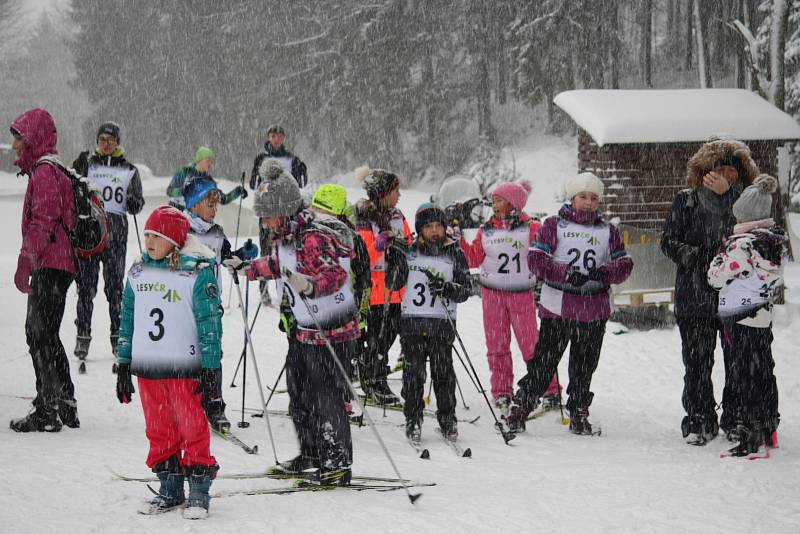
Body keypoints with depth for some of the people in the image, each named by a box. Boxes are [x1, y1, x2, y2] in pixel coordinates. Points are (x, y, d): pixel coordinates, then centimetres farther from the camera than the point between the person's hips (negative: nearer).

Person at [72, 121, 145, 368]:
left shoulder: (128, 170, 10)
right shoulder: (86, 163, 9)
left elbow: (137, 205, 14)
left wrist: (134, 203, -9)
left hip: (116, 230, 0)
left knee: (115, 286, 0)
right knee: (86, 285, -3)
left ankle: (118, 335, 6)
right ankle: (83, 336, 2)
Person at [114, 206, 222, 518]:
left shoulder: (197, 273, -9)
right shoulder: (139, 272, 8)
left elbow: (210, 323, -7)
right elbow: (128, 319, 16)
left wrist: (210, 371, -10)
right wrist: (123, 366, 14)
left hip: (185, 368, -5)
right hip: (146, 368, 5)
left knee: (193, 428, -2)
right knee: (159, 431, 10)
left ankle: (199, 492, 6)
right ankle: (169, 490, 20)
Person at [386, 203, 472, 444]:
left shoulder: (454, 254, 6)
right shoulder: (409, 252, 7)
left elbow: (466, 289, 4)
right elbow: (393, 285, 8)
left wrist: (447, 288, -15)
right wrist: (394, 264, -10)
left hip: (442, 324, -1)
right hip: (412, 321, 1)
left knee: (443, 373, -1)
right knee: (413, 372, 1)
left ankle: (447, 419, 11)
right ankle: (413, 420, 10)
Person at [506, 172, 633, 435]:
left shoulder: (608, 231, 13)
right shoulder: (554, 225, 3)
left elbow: (625, 264, 8)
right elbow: (536, 258, -6)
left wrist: (603, 274, -13)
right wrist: (569, 275, -17)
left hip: (594, 310, 3)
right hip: (558, 307, -3)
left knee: (584, 365, 8)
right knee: (544, 361, -2)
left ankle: (579, 413, 19)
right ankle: (521, 405, 7)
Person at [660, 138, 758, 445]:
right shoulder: (687, 202, 7)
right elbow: (669, 241, 4)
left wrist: (726, 194, -17)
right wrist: (703, 260, -11)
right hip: (696, 297, 0)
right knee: (697, 362, 2)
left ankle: (735, 420, 12)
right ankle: (699, 421, 12)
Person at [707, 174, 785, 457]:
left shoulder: (743, 245, -22)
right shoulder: (777, 239, 3)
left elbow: (716, 278, -15)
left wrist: (720, 255, 2)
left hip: (741, 320, -8)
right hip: (764, 316, 8)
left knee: (744, 374, -3)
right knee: (764, 372, 16)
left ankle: (749, 435, -1)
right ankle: (768, 428, 25)